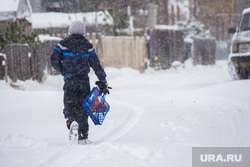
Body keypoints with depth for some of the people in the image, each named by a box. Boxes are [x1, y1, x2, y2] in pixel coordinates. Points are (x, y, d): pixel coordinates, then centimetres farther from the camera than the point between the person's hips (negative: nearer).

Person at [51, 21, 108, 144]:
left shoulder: (63, 44, 4)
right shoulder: (87, 45, 9)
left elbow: (54, 61, -1)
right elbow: (96, 64, 8)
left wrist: (63, 71, 17)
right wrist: (103, 81, 14)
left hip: (70, 80, -2)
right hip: (84, 80, 2)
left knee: (69, 106, 3)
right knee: (82, 107, 9)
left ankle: (72, 122, -31)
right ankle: (83, 137, 6)